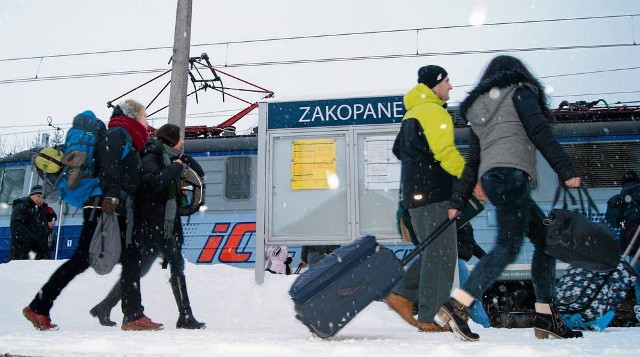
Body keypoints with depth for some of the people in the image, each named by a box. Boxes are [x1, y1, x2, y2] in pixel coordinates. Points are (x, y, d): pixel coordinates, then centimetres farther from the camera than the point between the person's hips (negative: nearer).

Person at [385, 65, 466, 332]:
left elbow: (399, 149, 25)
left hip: (414, 192, 10)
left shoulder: (411, 114, 21)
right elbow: (446, 153, -18)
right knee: (442, 255, -5)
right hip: (434, 193, -10)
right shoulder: (434, 112, -9)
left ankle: (401, 295, 11)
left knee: (433, 253, 16)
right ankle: (429, 318, -3)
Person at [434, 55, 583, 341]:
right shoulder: (519, 91, 11)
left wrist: (458, 201, 19)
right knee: (508, 246, -14)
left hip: (490, 178, 8)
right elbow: (539, 131, -5)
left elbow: (473, 161, 23)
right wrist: (566, 170, -10)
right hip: (510, 173, -8)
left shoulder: (478, 109, 28)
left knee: (546, 239, 13)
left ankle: (545, 317, 12)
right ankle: (455, 306, -24)